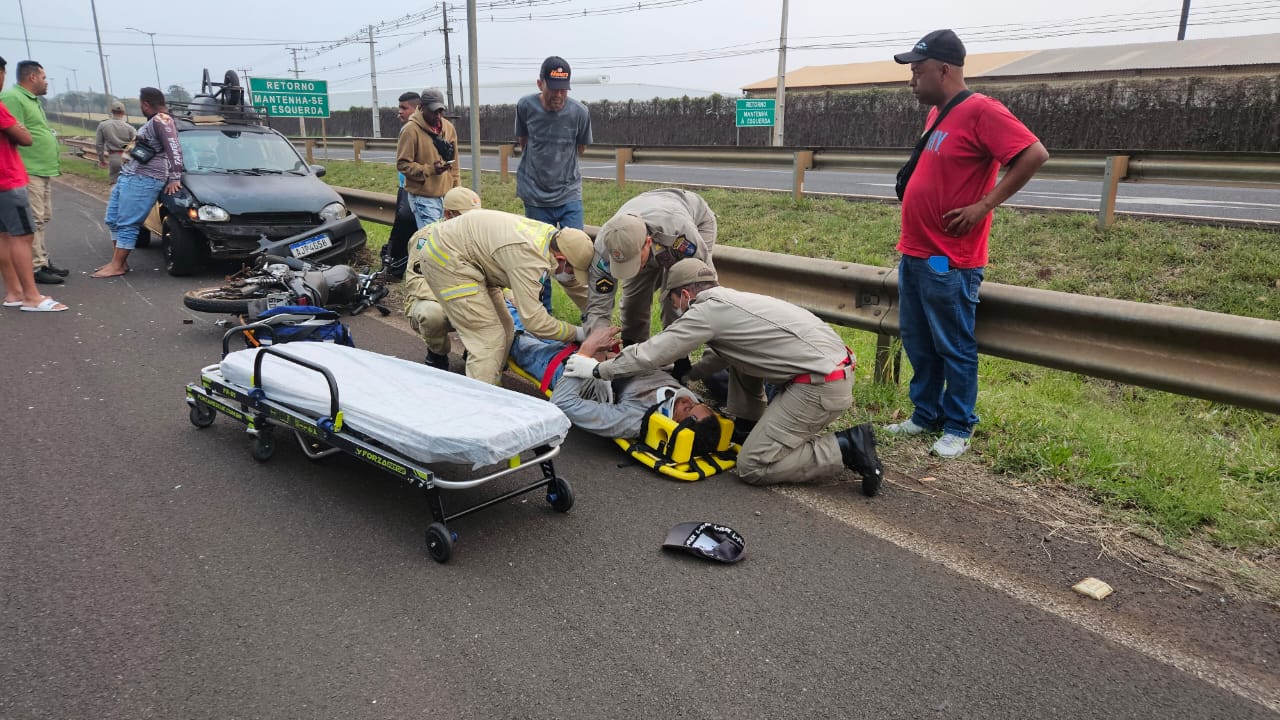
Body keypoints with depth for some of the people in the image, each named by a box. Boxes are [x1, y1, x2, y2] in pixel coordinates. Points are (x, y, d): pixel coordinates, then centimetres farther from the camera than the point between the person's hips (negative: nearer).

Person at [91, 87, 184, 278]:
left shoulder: (161, 120, -11)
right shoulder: (154, 121, 20)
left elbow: (174, 150, -20)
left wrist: (174, 178, -24)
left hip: (143, 180, -11)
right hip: (128, 176, 11)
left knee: (127, 224, -9)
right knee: (113, 219, 12)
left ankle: (117, 266, -4)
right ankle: (119, 261, 17)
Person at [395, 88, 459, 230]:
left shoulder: (449, 127, 9)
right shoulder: (411, 130, -10)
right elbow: (402, 164, -12)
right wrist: (429, 170, -23)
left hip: (446, 196, 6)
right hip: (423, 198, -6)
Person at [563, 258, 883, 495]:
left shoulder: (707, 310, -8)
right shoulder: (731, 300, 18)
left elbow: (652, 354, -5)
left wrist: (599, 369, 6)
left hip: (821, 385, -10)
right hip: (836, 365, 10)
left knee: (752, 467, -4)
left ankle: (848, 448, -6)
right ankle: (750, 426, 24)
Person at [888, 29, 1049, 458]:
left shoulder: (981, 111, -13)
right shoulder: (936, 113, 14)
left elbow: (1034, 154, -19)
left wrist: (984, 205, -18)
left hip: (948, 261, -9)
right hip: (913, 254, 9)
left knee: (954, 348, 2)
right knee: (918, 345, 14)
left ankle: (958, 429, 14)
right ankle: (925, 416, 27)